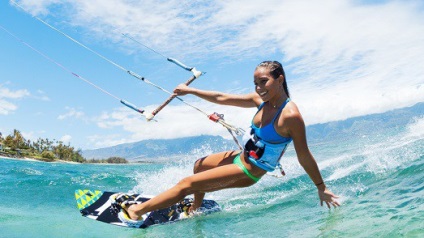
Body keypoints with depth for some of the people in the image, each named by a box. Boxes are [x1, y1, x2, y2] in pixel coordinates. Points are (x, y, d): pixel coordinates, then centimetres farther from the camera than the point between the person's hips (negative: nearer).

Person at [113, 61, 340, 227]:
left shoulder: (290, 115, -29)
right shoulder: (261, 99, -7)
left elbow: (304, 156, -22)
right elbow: (222, 98, 1)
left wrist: (321, 188, -15)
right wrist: (190, 90, 7)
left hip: (248, 171, -8)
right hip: (241, 157, 8)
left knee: (187, 184, -7)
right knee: (199, 165, 31)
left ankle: (136, 211, 6)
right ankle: (196, 209, 45)